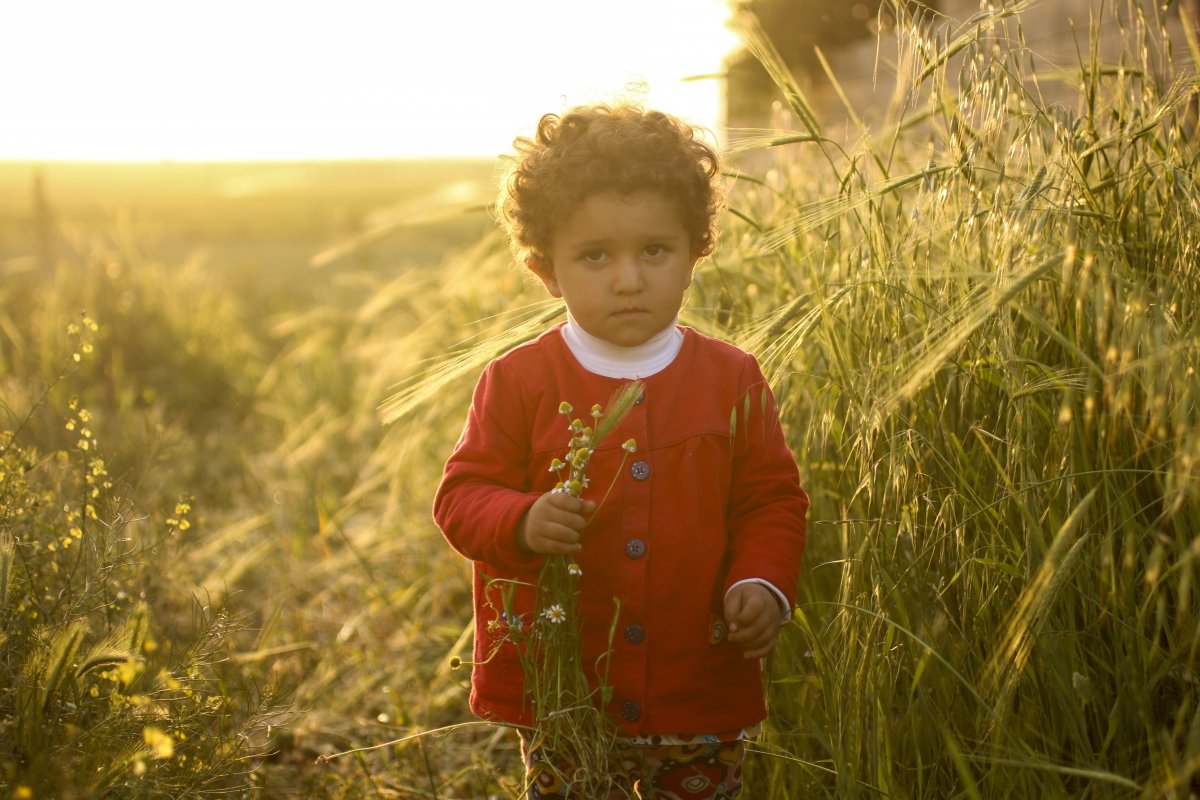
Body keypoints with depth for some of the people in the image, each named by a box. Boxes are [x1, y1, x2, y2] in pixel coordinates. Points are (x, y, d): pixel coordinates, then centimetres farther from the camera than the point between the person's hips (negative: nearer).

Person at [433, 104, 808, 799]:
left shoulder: (731, 379, 1)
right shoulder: (520, 382, -4)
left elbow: (773, 499, 6)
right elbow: (463, 495, -3)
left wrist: (763, 582, -11)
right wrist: (521, 523, -24)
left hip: (702, 690, 1)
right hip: (561, 695, -1)